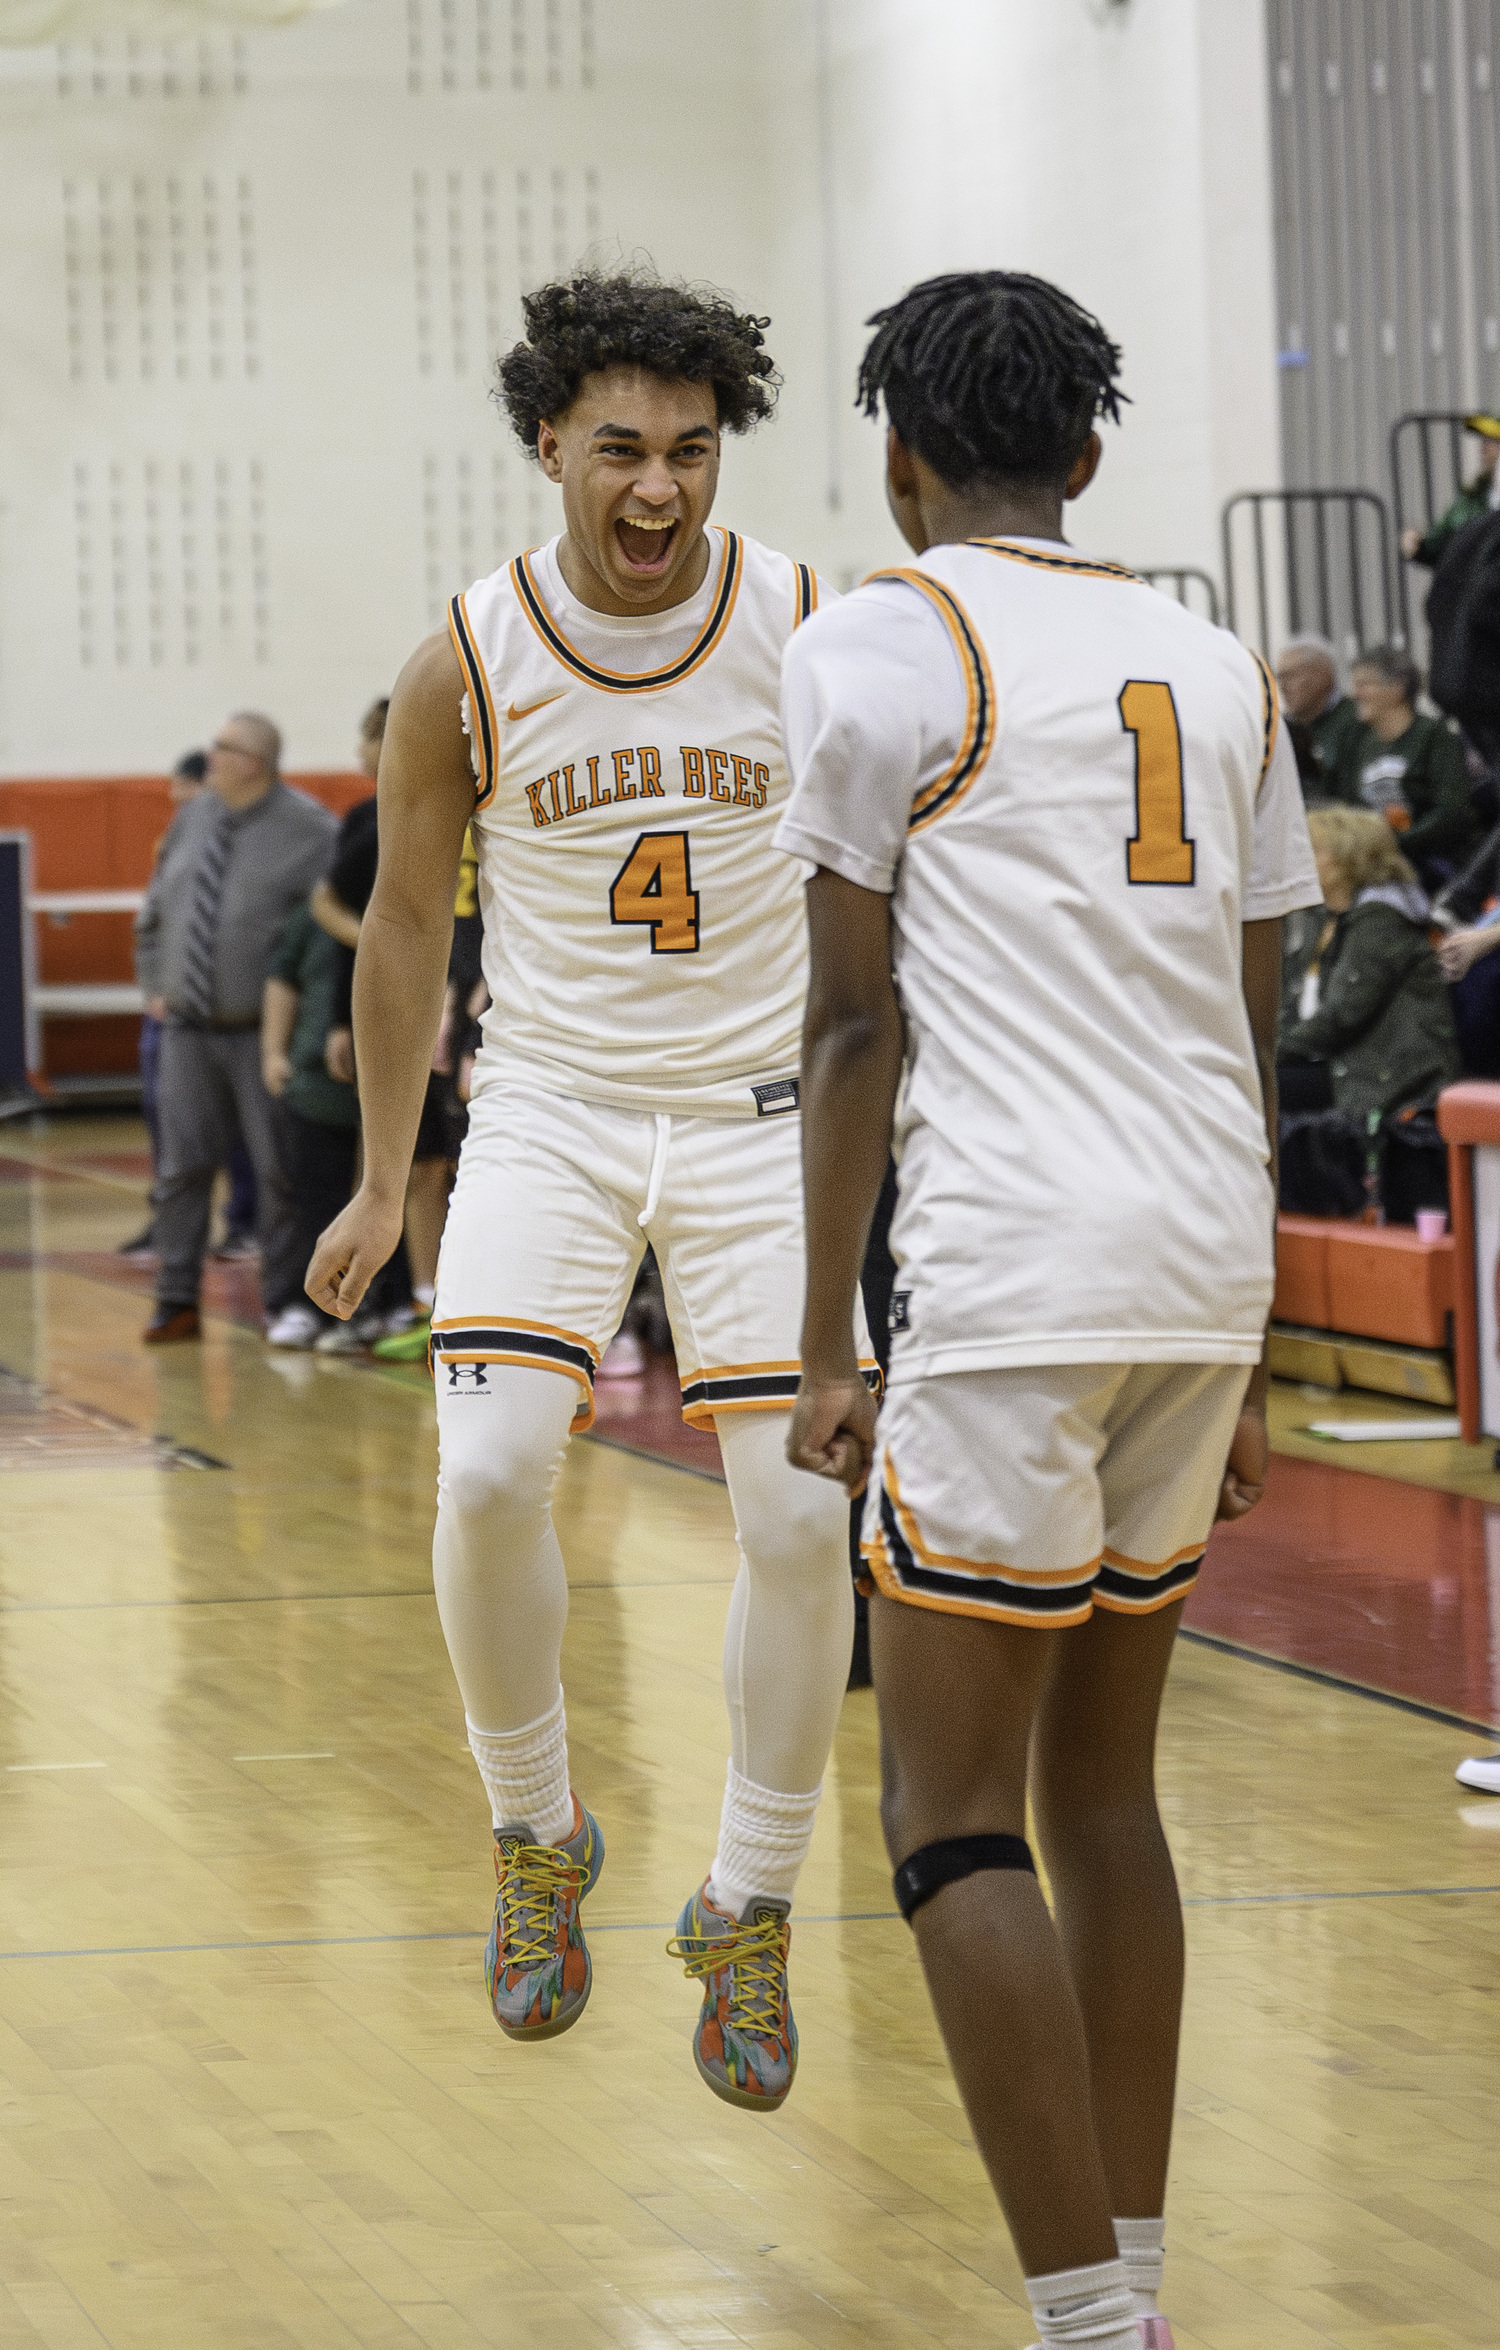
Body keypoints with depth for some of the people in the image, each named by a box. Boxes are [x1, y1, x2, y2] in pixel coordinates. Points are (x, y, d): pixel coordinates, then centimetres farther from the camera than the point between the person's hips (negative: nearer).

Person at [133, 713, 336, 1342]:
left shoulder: (307, 829, -9)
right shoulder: (194, 819, 8)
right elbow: (155, 911, 20)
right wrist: (154, 985, 13)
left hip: (262, 1032, -5)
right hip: (187, 1028, 5)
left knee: (278, 1172, 1)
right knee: (182, 1166, 6)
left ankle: (284, 1304, 9)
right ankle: (177, 1301, 14)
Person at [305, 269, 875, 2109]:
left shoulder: (808, 632, -8)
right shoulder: (464, 667, -7)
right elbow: (407, 927, 6)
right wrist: (383, 1188, 10)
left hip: (760, 1109, 0)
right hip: (551, 1106, 0)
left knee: (801, 1518, -6)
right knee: (488, 1475, -18)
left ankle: (747, 1918, 12)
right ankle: (537, 1840, 6)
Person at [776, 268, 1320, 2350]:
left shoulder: (879, 642, -2)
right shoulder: (1216, 665, 17)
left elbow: (857, 1025, -6)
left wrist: (826, 1351, -3)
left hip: (1018, 1278, -7)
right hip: (1207, 1273, 7)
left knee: (954, 1818, -2)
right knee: (1099, 1779, 17)